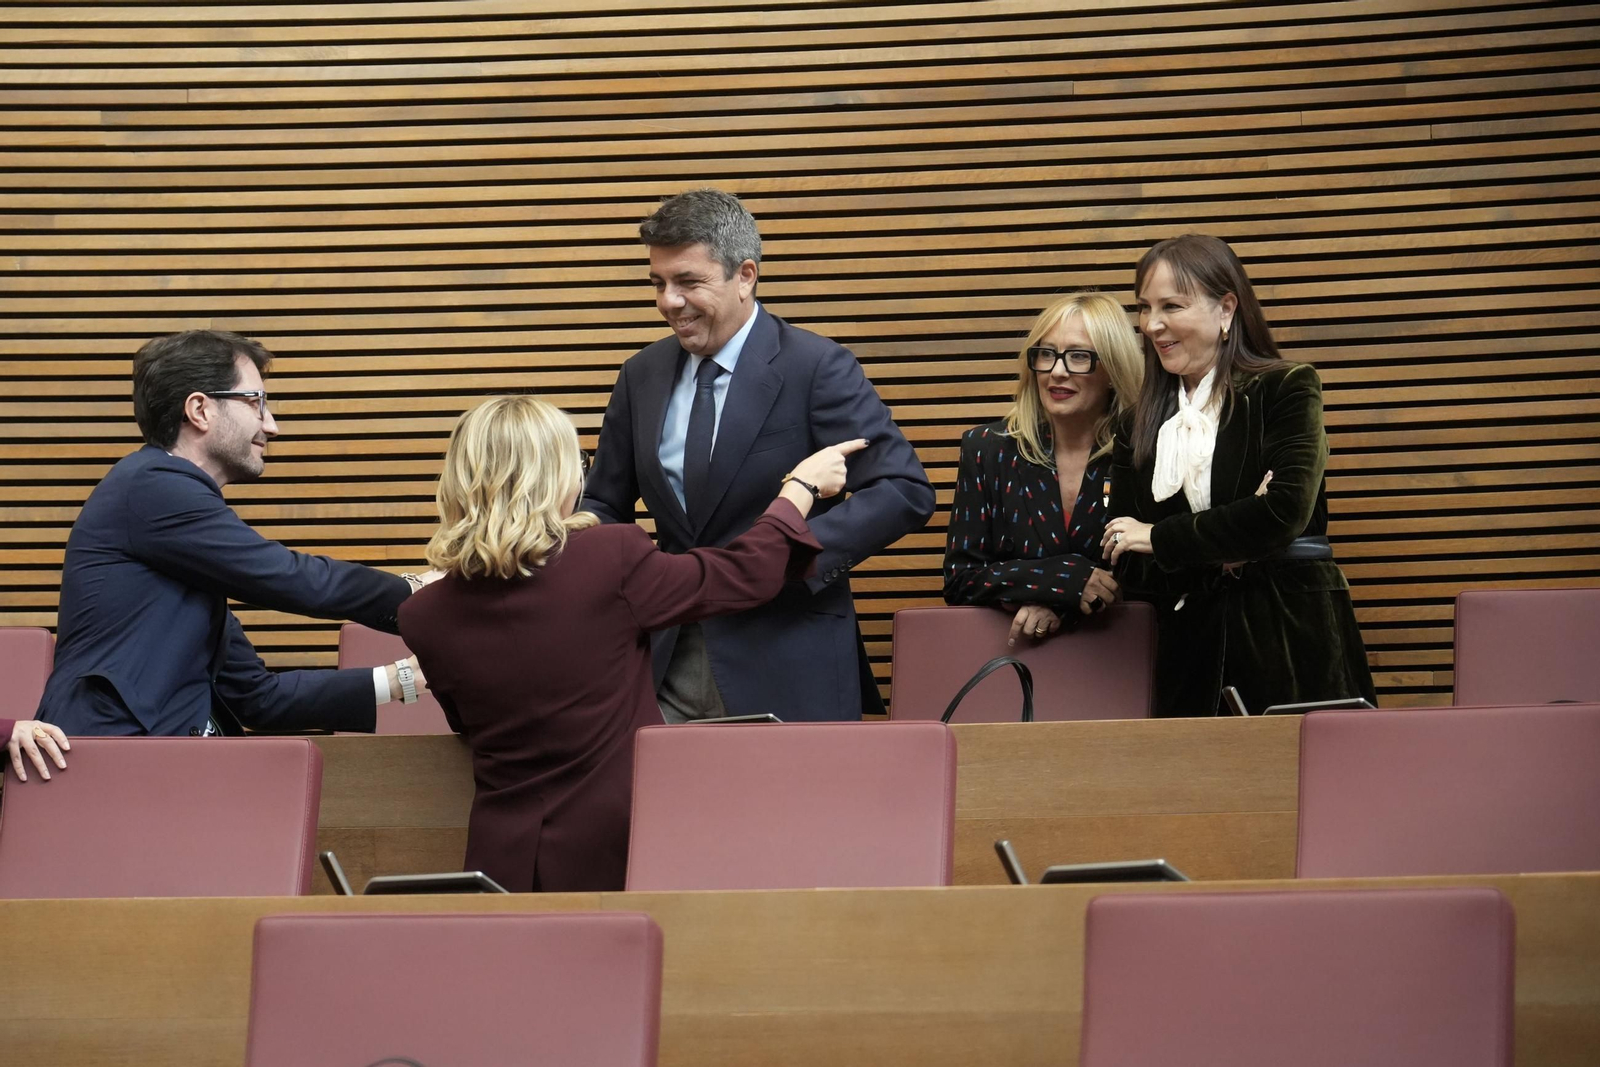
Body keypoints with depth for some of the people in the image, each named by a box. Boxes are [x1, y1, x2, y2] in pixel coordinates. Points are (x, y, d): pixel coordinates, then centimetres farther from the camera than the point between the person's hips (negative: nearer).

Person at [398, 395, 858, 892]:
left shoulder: (424, 617, -5)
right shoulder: (612, 559, -15)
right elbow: (746, 573, 0)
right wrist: (803, 485, 18)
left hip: (508, 860, 3)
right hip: (620, 850, -3)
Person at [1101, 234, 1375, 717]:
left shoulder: (1286, 388, 1)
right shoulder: (1138, 427, 12)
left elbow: (1285, 512, -14)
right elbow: (1128, 568, 5)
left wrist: (1161, 538, -7)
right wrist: (1223, 554, -12)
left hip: (1294, 640, -3)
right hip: (1191, 650, 4)